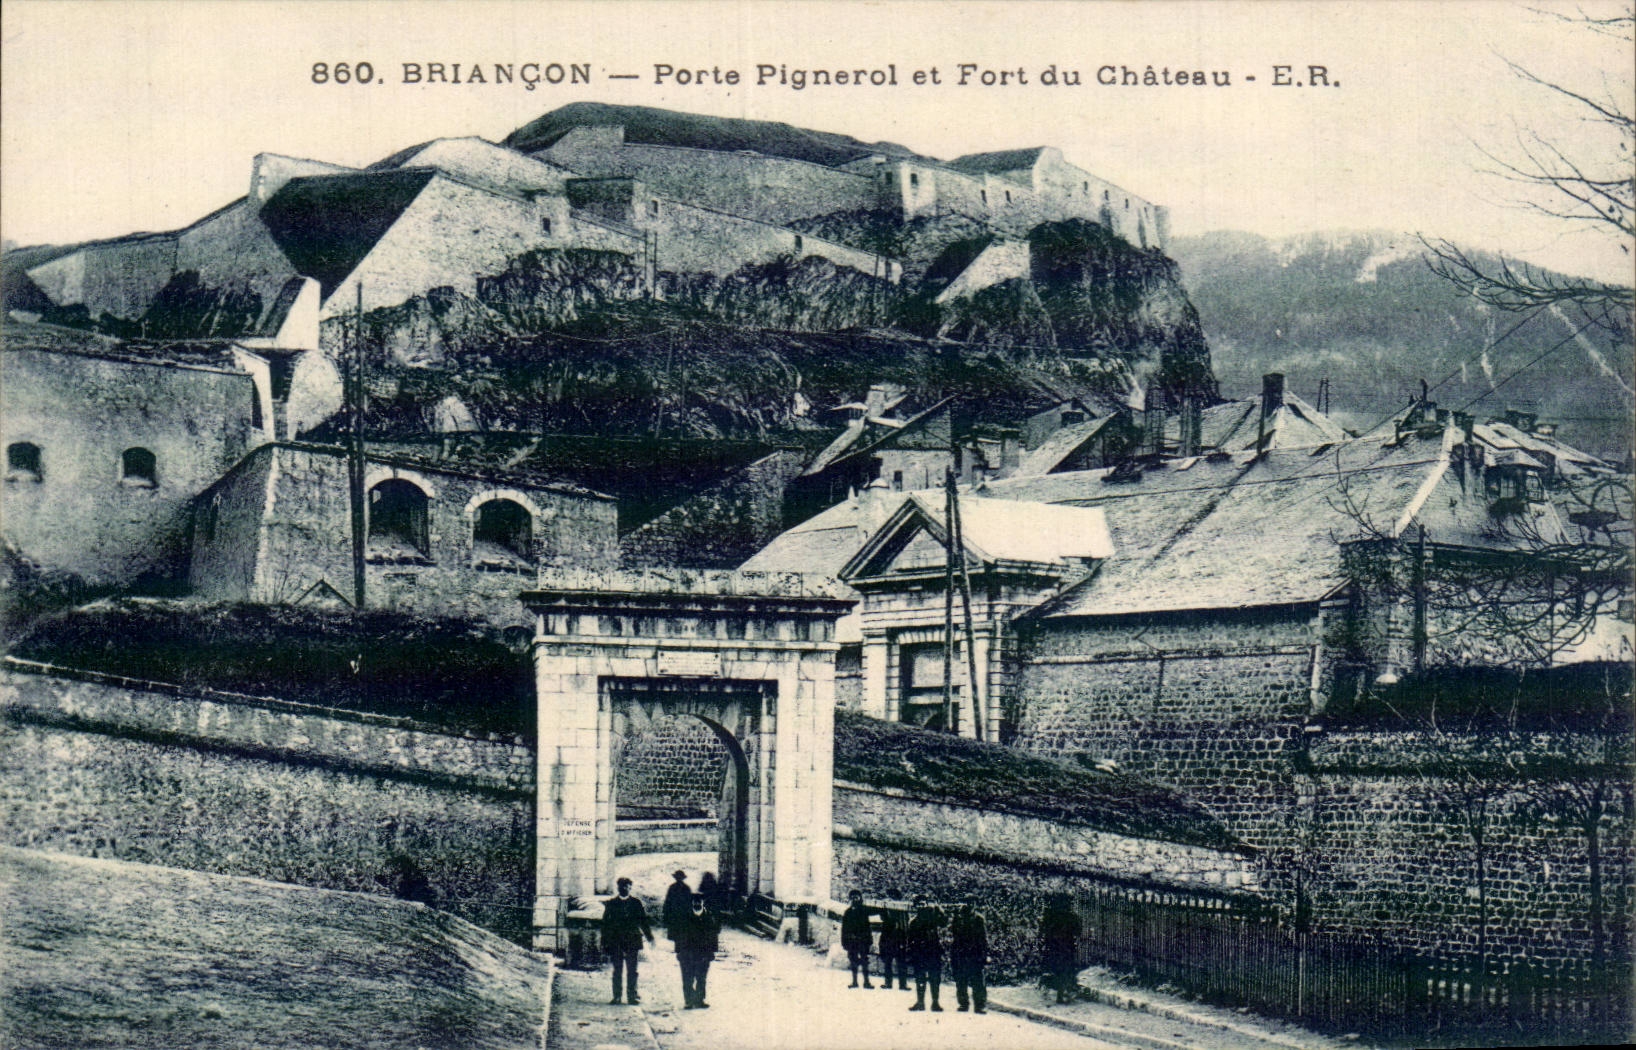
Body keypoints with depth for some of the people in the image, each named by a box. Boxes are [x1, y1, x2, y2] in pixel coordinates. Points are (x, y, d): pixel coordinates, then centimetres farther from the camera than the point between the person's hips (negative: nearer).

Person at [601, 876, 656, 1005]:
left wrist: (650, 937, 1)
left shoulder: (636, 903, 8)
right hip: (615, 942, 0)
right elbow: (605, 923, 9)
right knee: (617, 971, 3)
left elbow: (644, 921, 10)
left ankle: (632, 996, 2)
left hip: (632, 941, 0)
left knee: (632, 970, -2)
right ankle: (616, 996, 8)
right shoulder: (611, 904, 8)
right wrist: (605, 942, 4)